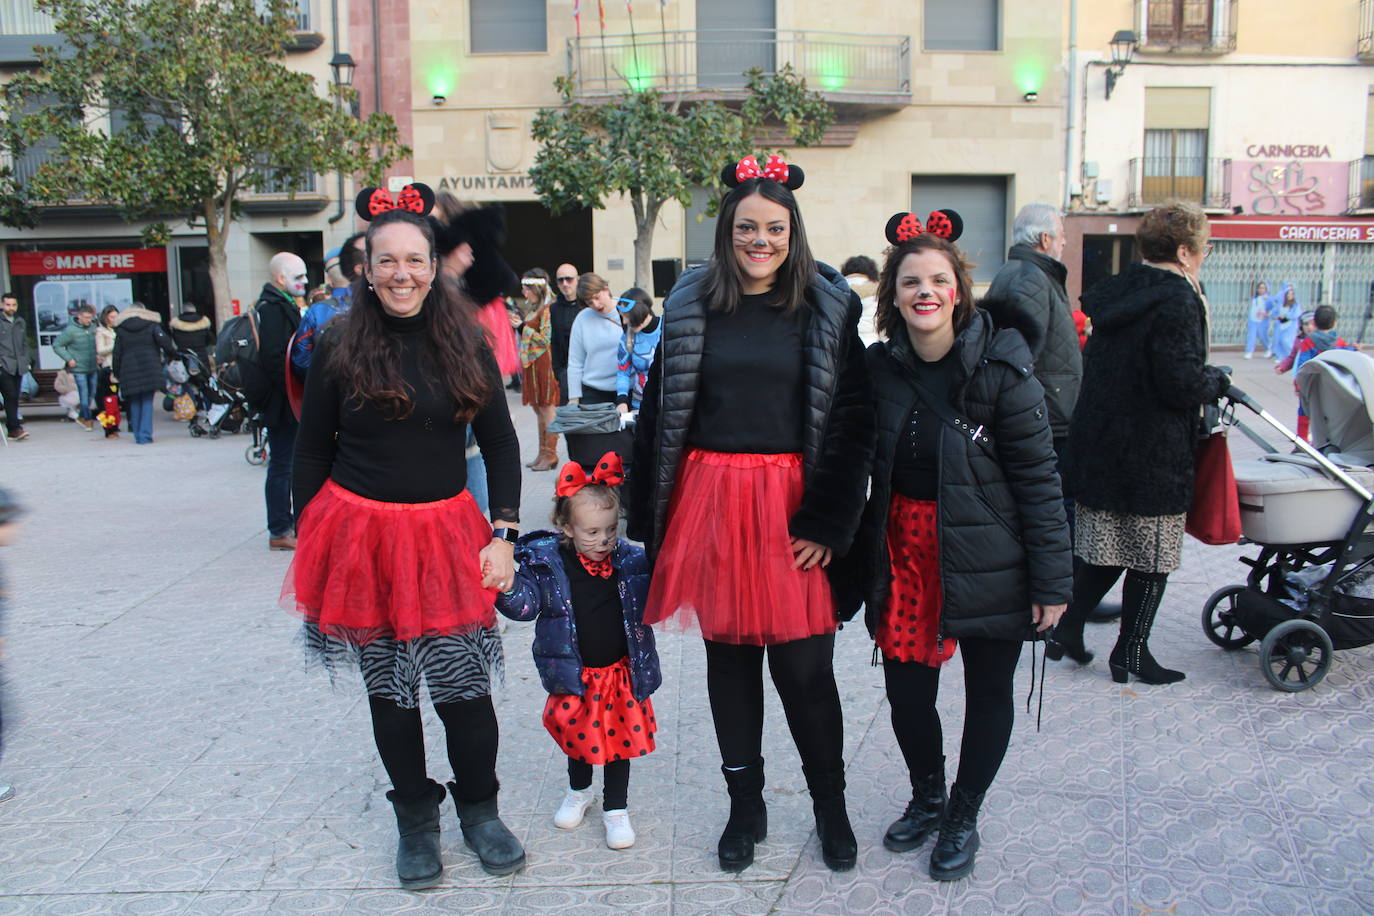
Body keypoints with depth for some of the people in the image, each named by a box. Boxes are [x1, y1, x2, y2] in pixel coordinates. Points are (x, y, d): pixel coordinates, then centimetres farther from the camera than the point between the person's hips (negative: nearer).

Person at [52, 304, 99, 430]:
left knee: (91, 394, 11)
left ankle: (81, 416, 27)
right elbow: (56, 345, -6)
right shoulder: (70, 330, -12)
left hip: (93, 368, 5)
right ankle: (88, 419, 7)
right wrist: (69, 359, -12)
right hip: (79, 369, -5)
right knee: (84, 394, -5)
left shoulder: (93, 327, 2)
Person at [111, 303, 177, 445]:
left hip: (129, 371, 2)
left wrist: (115, 373, 13)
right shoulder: (152, 324, 4)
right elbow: (164, 341, -9)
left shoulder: (120, 329, 10)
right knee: (147, 402, -1)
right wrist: (173, 355, 6)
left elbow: (117, 353, 9)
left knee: (135, 403, 11)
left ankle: (137, 435, 14)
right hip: (149, 369, -2)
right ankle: (145, 435, -10)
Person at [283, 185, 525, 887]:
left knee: (464, 685, -2)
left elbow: (500, 442, 5)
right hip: (360, 534, 0)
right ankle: (415, 817, 30)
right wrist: (311, 545, 3)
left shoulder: (464, 344, 1)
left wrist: (503, 534, -2)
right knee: (388, 688, 11)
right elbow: (311, 454, 5)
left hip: (446, 537, 0)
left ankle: (479, 810, 23)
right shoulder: (338, 349, -1)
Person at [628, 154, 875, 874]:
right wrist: (649, 519, 2)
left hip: (792, 502, -2)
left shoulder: (827, 308, 0)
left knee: (802, 662, 0)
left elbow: (853, 420, -3)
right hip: (711, 497, 2)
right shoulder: (693, 306, 5)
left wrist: (827, 521, -10)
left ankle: (830, 805, 24)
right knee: (728, 653, 11)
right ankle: (745, 806, 28)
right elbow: (658, 415, 6)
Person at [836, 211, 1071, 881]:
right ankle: (926, 798, 38)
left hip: (986, 557, -3)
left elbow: (1038, 477, -12)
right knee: (906, 688, 9)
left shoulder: (1000, 368, -14)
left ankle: (963, 817, 34)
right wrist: (855, 562, 7)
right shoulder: (880, 367, -1)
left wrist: (1051, 579, -13)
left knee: (987, 692, 11)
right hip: (904, 548, 3)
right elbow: (866, 470, 7)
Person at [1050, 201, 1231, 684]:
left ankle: (1067, 627, 19)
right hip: (1152, 454, -7)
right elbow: (1181, 384, -23)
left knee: (1103, 546, 19)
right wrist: (1217, 381, -2)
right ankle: (1130, 653, 16)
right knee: (1152, 555, 7)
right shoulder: (1177, 301, -17)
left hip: (1097, 443, 8)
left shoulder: (1114, 294, 9)